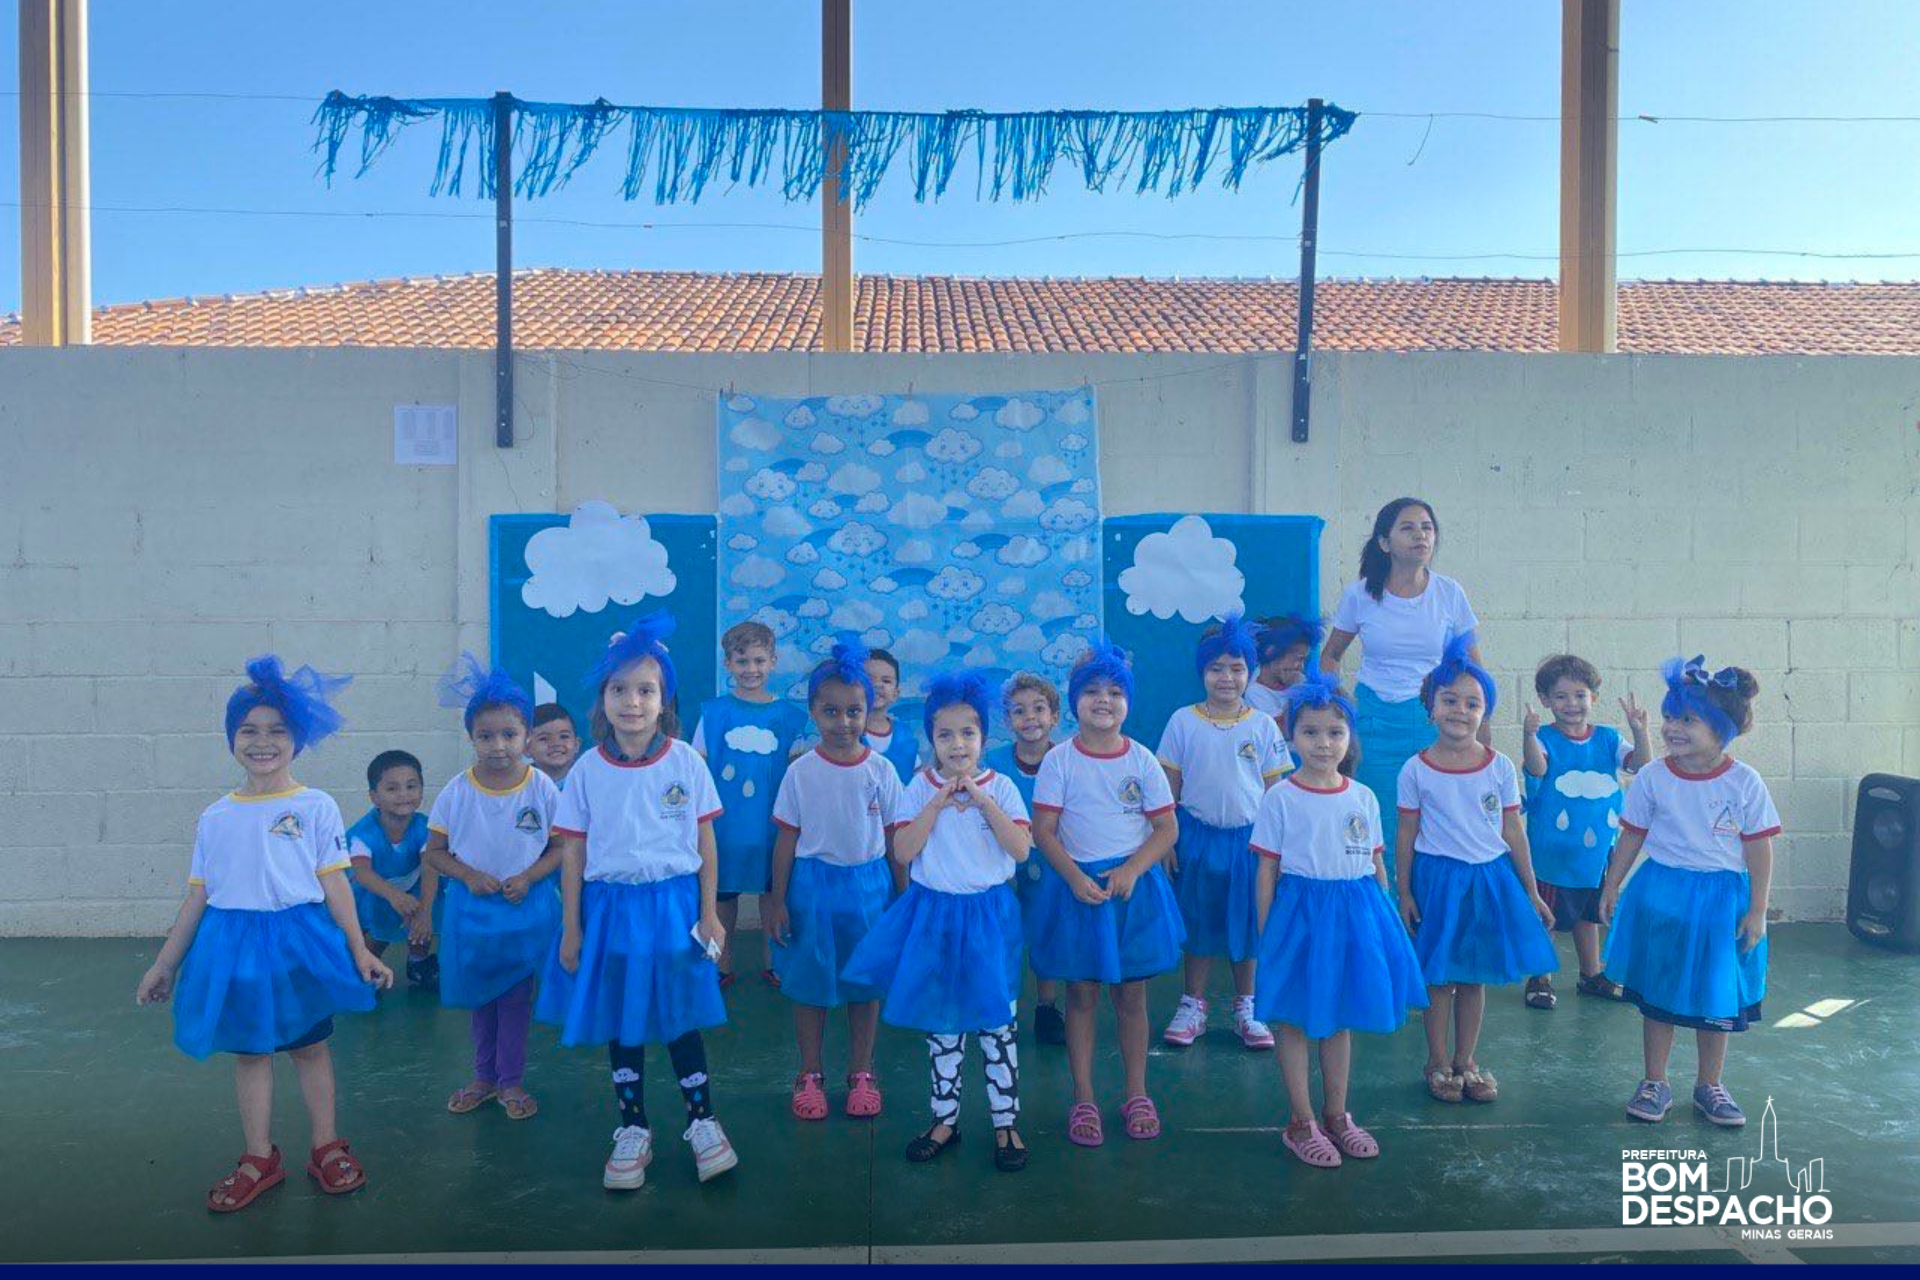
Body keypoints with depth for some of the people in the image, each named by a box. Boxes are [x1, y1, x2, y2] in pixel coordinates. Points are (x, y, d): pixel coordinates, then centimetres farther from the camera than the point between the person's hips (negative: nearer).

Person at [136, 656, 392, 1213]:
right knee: (248, 1048, 12)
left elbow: (333, 882, -4)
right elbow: (199, 894, 11)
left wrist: (359, 951, -5)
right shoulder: (216, 817, 5)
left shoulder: (315, 806, -5)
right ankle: (260, 1159, 26)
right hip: (233, 944, 3)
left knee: (309, 1043, 8)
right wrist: (165, 963, 14)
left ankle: (326, 1147, 23)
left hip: (300, 940, -3)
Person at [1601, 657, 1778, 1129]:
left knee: (1716, 997, 12)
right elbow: (1632, 836, 3)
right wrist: (1611, 887, 6)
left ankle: (1709, 1085, 30)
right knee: (1657, 994, 10)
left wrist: (1757, 911, -5)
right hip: (1661, 894, 1)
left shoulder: (1744, 782, -9)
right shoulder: (1653, 777, -6)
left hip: (1720, 899, -1)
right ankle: (1655, 1082, 24)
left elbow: (1759, 848, -4)